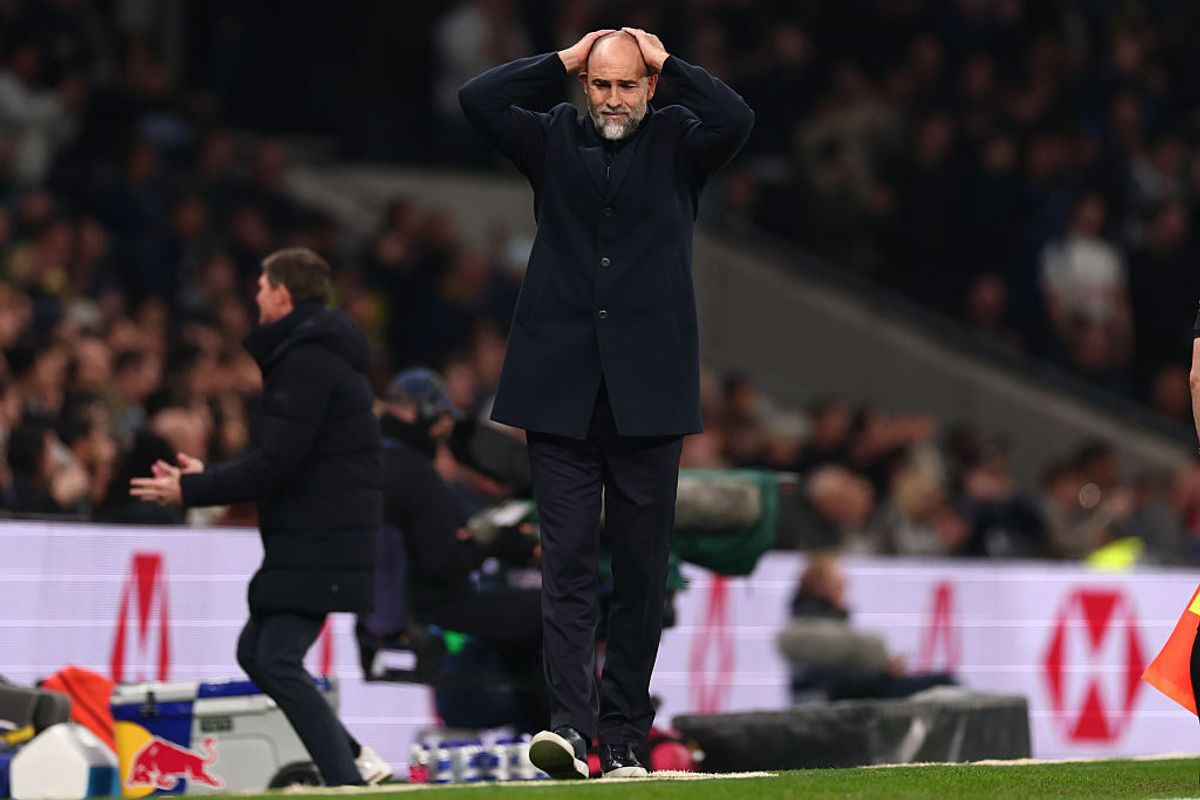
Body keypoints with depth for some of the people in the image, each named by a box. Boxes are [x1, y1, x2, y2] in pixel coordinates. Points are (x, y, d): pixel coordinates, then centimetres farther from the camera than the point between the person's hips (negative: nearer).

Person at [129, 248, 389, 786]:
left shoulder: (305, 363, -14)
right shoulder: (316, 354, 19)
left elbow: (273, 466, -19)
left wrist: (190, 491, -10)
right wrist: (208, 476, 23)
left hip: (319, 542, -11)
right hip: (306, 539, 11)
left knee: (278, 661, -13)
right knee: (255, 651, 13)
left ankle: (347, 783, -16)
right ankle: (355, 760, 12)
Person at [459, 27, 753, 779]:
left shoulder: (678, 141, 7)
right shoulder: (554, 138, 11)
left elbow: (736, 119, -13)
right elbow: (477, 98, -2)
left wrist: (667, 61, -3)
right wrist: (564, 60, 2)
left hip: (647, 393, 0)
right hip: (562, 390, 0)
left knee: (642, 568, 4)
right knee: (568, 560, -7)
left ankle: (625, 737, 10)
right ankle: (571, 724, -14)